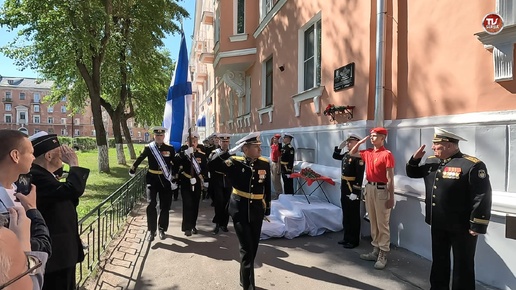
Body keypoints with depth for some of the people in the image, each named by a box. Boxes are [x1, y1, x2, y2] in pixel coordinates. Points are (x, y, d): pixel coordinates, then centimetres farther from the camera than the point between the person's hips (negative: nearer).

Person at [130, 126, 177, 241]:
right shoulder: (148, 148, -2)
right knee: (151, 204, -5)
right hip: (152, 179, -1)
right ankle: (151, 231, 7)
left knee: (165, 206, 8)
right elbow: (140, 159, 10)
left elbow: (175, 164, 3)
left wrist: (174, 179, 0)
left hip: (165, 180, 1)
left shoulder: (170, 149, -1)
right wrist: (132, 170, 20)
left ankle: (162, 229, 24)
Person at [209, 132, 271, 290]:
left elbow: (267, 188, 6)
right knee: (246, 248, -2)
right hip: (240, 209, -3)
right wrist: (232, 151, -24)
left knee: (253, 247, 15)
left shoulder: (265, 164, -4)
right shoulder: (235, 162, -10)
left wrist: (267, 207, 11)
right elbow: (213, 164, -21)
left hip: (257, 210, 3)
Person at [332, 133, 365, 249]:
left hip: (353, 190, -9)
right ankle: (347, 237, 28)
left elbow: (360, 177, -22)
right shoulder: (346, 154, 9)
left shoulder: (358, 157, -18)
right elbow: (335, 156, 27)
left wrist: (355, 192, -23)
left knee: (353, 216, 4)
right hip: (344, 189, 9)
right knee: (346, 215, 16)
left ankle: (354, 241, 15)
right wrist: (340, 147, 11)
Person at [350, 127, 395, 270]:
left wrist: (391, 197, -16)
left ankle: (383, 255, 10)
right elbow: (352, 154, 24)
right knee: (373, 221, 15)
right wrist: (360, 142, 10)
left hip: (381, 190, -7)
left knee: (382, 223, 0)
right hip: (369, 188, 8)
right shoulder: (368, 152, 8)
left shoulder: (387, 154, -13)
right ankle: (376, 250, 27)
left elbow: (390, 178, -14)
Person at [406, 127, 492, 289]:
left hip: (461, 227, -7)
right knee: (439, 261, 21)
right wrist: (415, 158, -2)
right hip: (437, 224, 7)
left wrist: (477, 226, -18)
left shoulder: (472, 165, -18)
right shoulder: (431, 161, 4)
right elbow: (412, 173, 18)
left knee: (462, 266, 10)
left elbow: (483, 197, -19)